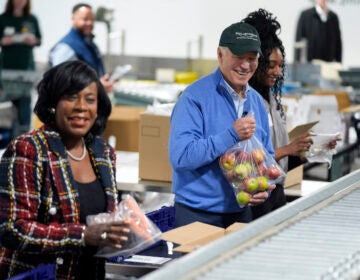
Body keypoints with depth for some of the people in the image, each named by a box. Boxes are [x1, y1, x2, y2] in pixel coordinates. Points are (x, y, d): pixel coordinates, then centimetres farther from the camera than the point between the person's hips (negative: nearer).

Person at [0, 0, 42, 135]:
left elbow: (39, 41, 12)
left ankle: (23, 132, -2)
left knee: (25, 98, -5)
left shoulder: (32, 19, 6)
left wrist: (34, 40, -9)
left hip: (27, 65, 1)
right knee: (13, 98, 3)